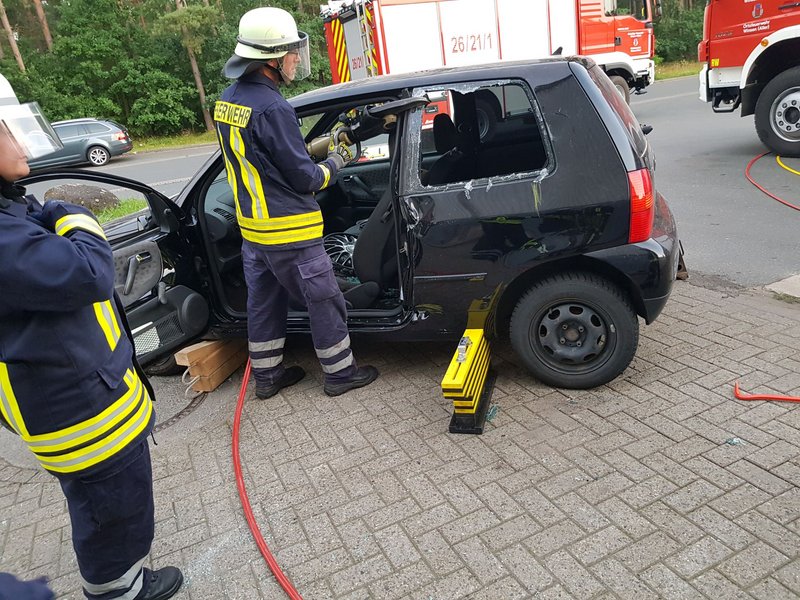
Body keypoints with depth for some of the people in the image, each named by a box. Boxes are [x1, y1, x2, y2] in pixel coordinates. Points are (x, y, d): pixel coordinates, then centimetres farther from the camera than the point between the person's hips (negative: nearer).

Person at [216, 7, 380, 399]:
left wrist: (317, 148, 12)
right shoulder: (272, 108, -22)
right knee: (325, 300, 6)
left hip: (251, 224, 9)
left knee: (264, 301, 17)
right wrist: (334, 163, 3)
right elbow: (304, 179, -17)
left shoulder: (227, 100, 6)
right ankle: (340, 373, 20)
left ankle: (266, 375, 30)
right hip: (288, 232, -9)